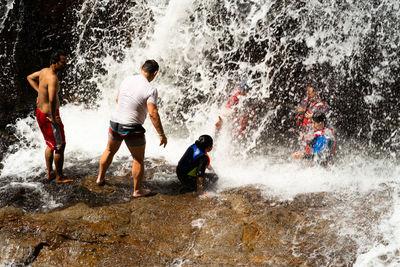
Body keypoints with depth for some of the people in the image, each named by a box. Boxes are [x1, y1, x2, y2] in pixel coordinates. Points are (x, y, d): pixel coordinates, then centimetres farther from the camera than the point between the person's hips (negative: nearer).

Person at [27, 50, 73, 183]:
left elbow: (30, 78, 23)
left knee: (50, 144, 23)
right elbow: (52, 99, -41)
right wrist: (53, 118, -27)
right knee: (60, 146, 6)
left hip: (40, 112, 9)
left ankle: (49, 173, 34)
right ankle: (59, 177, 17)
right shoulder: (52, 77, -27)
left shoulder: (44, 71, 2)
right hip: (48, 116, -9)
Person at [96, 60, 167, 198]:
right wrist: (161, 134, -17)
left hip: (115, 122, 6)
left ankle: (100, 178, 43)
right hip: (132, 129, -6)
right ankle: (137, 190, 19)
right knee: (139, 160, 12)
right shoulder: (151, 90, -18)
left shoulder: (127, 79, 0)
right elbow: (153, 114, -23)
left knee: (110, 151, 28)